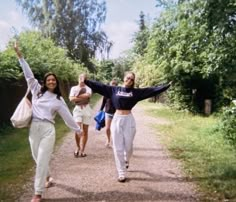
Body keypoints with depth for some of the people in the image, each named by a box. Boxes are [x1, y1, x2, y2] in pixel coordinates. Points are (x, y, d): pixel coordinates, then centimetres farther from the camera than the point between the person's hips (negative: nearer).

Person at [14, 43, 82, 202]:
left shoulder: (59, 100, 7)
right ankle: (47, 177, 42)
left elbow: (67, 115, 10)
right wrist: (20, 55, 2)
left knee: (42, 160, -7)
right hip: (34, 128, 2)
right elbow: (29, 75, 6)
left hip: (48, 129, -2)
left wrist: (77, 129, 11)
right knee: (37, 158, 12)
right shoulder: (37, 91, 9)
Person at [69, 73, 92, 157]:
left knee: (85, 131, 4)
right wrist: (83, 97, -9)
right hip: (77, 109, -1)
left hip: (86, 109, 1)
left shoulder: (88, 88, 7)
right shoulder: (74, 88, 7)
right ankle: (78, 147, 10)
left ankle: (82, 150, 13)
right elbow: (71, 99, -9)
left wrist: (77, 96, -10)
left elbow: (88, 95, -15)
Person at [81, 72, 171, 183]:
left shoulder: (136, 92, 2)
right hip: (117, 120, 0)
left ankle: (126, 160, 43)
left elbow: (152, 90, 0)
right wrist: (86, 81, -5)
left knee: (128, 146, 7)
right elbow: (99, 86, 1)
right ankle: (121, 173, 14)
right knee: (118, 148, 2)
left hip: (129, 121, 0)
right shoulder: (114, 90, 3)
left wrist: (166, 86, -3)